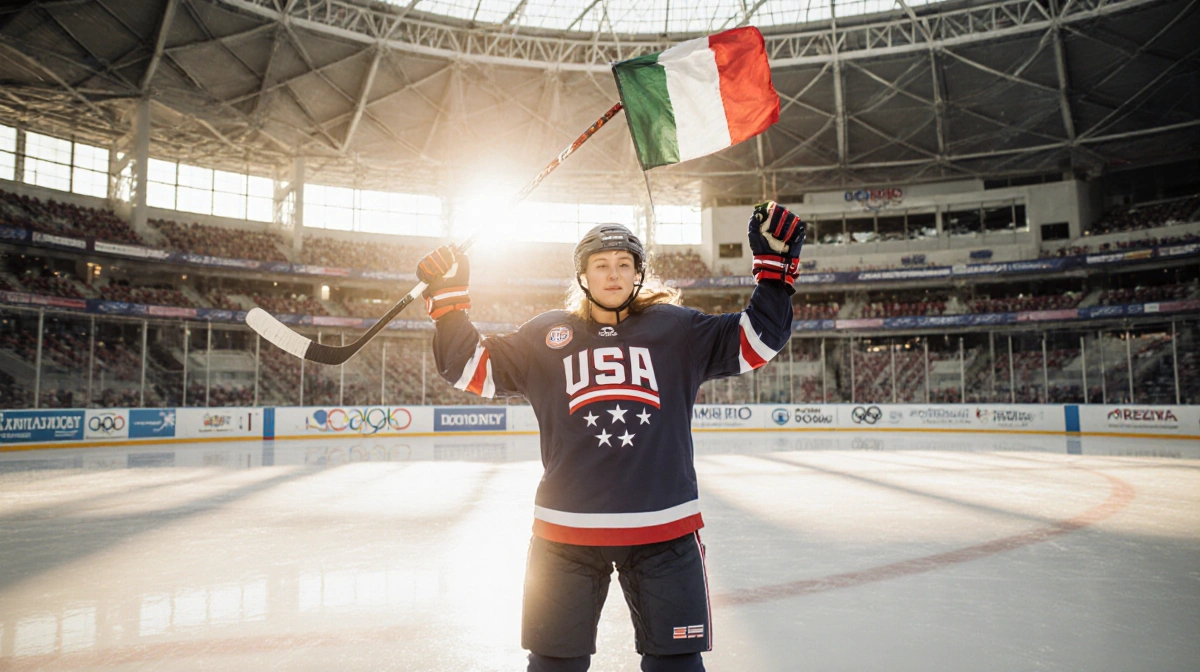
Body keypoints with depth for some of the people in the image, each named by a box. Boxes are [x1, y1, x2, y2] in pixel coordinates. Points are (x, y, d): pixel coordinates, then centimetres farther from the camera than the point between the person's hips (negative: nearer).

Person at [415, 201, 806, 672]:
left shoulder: (675, 329, 5)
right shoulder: (546, 336, 5)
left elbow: (756, 339, 5)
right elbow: (475, 369, 7)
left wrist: (775, 265, -2)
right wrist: (449, 301, 0)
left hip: (664, 527, 0)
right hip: (566, 528, 1)